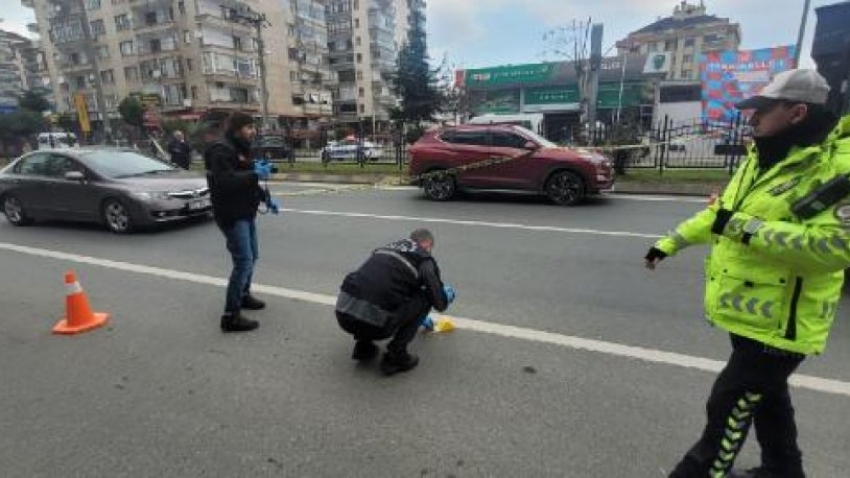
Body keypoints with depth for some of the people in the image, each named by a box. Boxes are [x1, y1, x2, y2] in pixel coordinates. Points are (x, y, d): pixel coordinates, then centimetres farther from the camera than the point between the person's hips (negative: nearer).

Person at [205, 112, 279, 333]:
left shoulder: (240, 149, 16)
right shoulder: (221, 150, -15)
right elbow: (225, 181, -29)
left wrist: (266, 198, 13)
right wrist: (256, 174, -27)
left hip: (246, 213, 10)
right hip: (232, 215, -10)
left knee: (252, 256, 21)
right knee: (243, 262, -13)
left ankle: (244, 295, 41)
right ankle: (231, 316, -7)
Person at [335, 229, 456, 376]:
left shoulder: (387, 247, 27)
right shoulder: (423, 258, 9)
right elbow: (439, 303, 4)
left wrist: (419, 318, 56)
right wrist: (447, 295, 31)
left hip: (342, 313, 7)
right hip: (373, 323, -6)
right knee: (425, 298, 15)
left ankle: (363, 346, 24)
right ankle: (395, 356, 10)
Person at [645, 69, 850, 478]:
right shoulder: (763, 159, 8)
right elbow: (720, 212, 17)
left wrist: (747, 227, -29)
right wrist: (672, 241, 16)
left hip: (779, 321, -9)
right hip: (748, 310, 9)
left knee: (729, 407, 2)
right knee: (765, 396, 25)